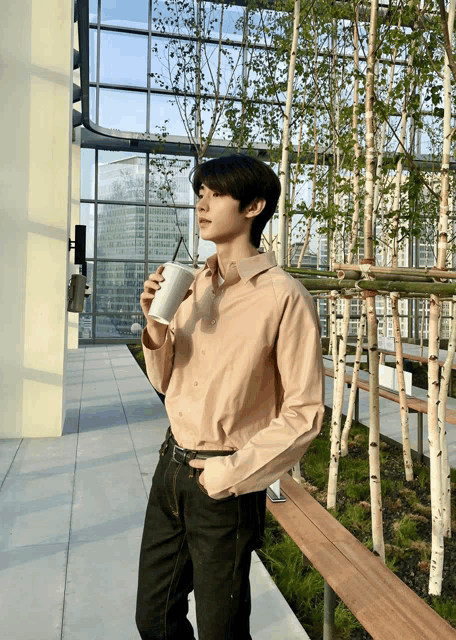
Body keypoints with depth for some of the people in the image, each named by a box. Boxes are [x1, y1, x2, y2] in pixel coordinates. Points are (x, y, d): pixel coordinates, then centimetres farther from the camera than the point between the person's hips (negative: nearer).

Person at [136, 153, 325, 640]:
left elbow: (304, 413, -14)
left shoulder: (284, 297, -16)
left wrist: (230, 475, -14)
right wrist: (156, 328, -8)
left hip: (227, 488, -6)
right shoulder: (193, 285, 4)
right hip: (171, 467, 6)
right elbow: (166, 384, 10)